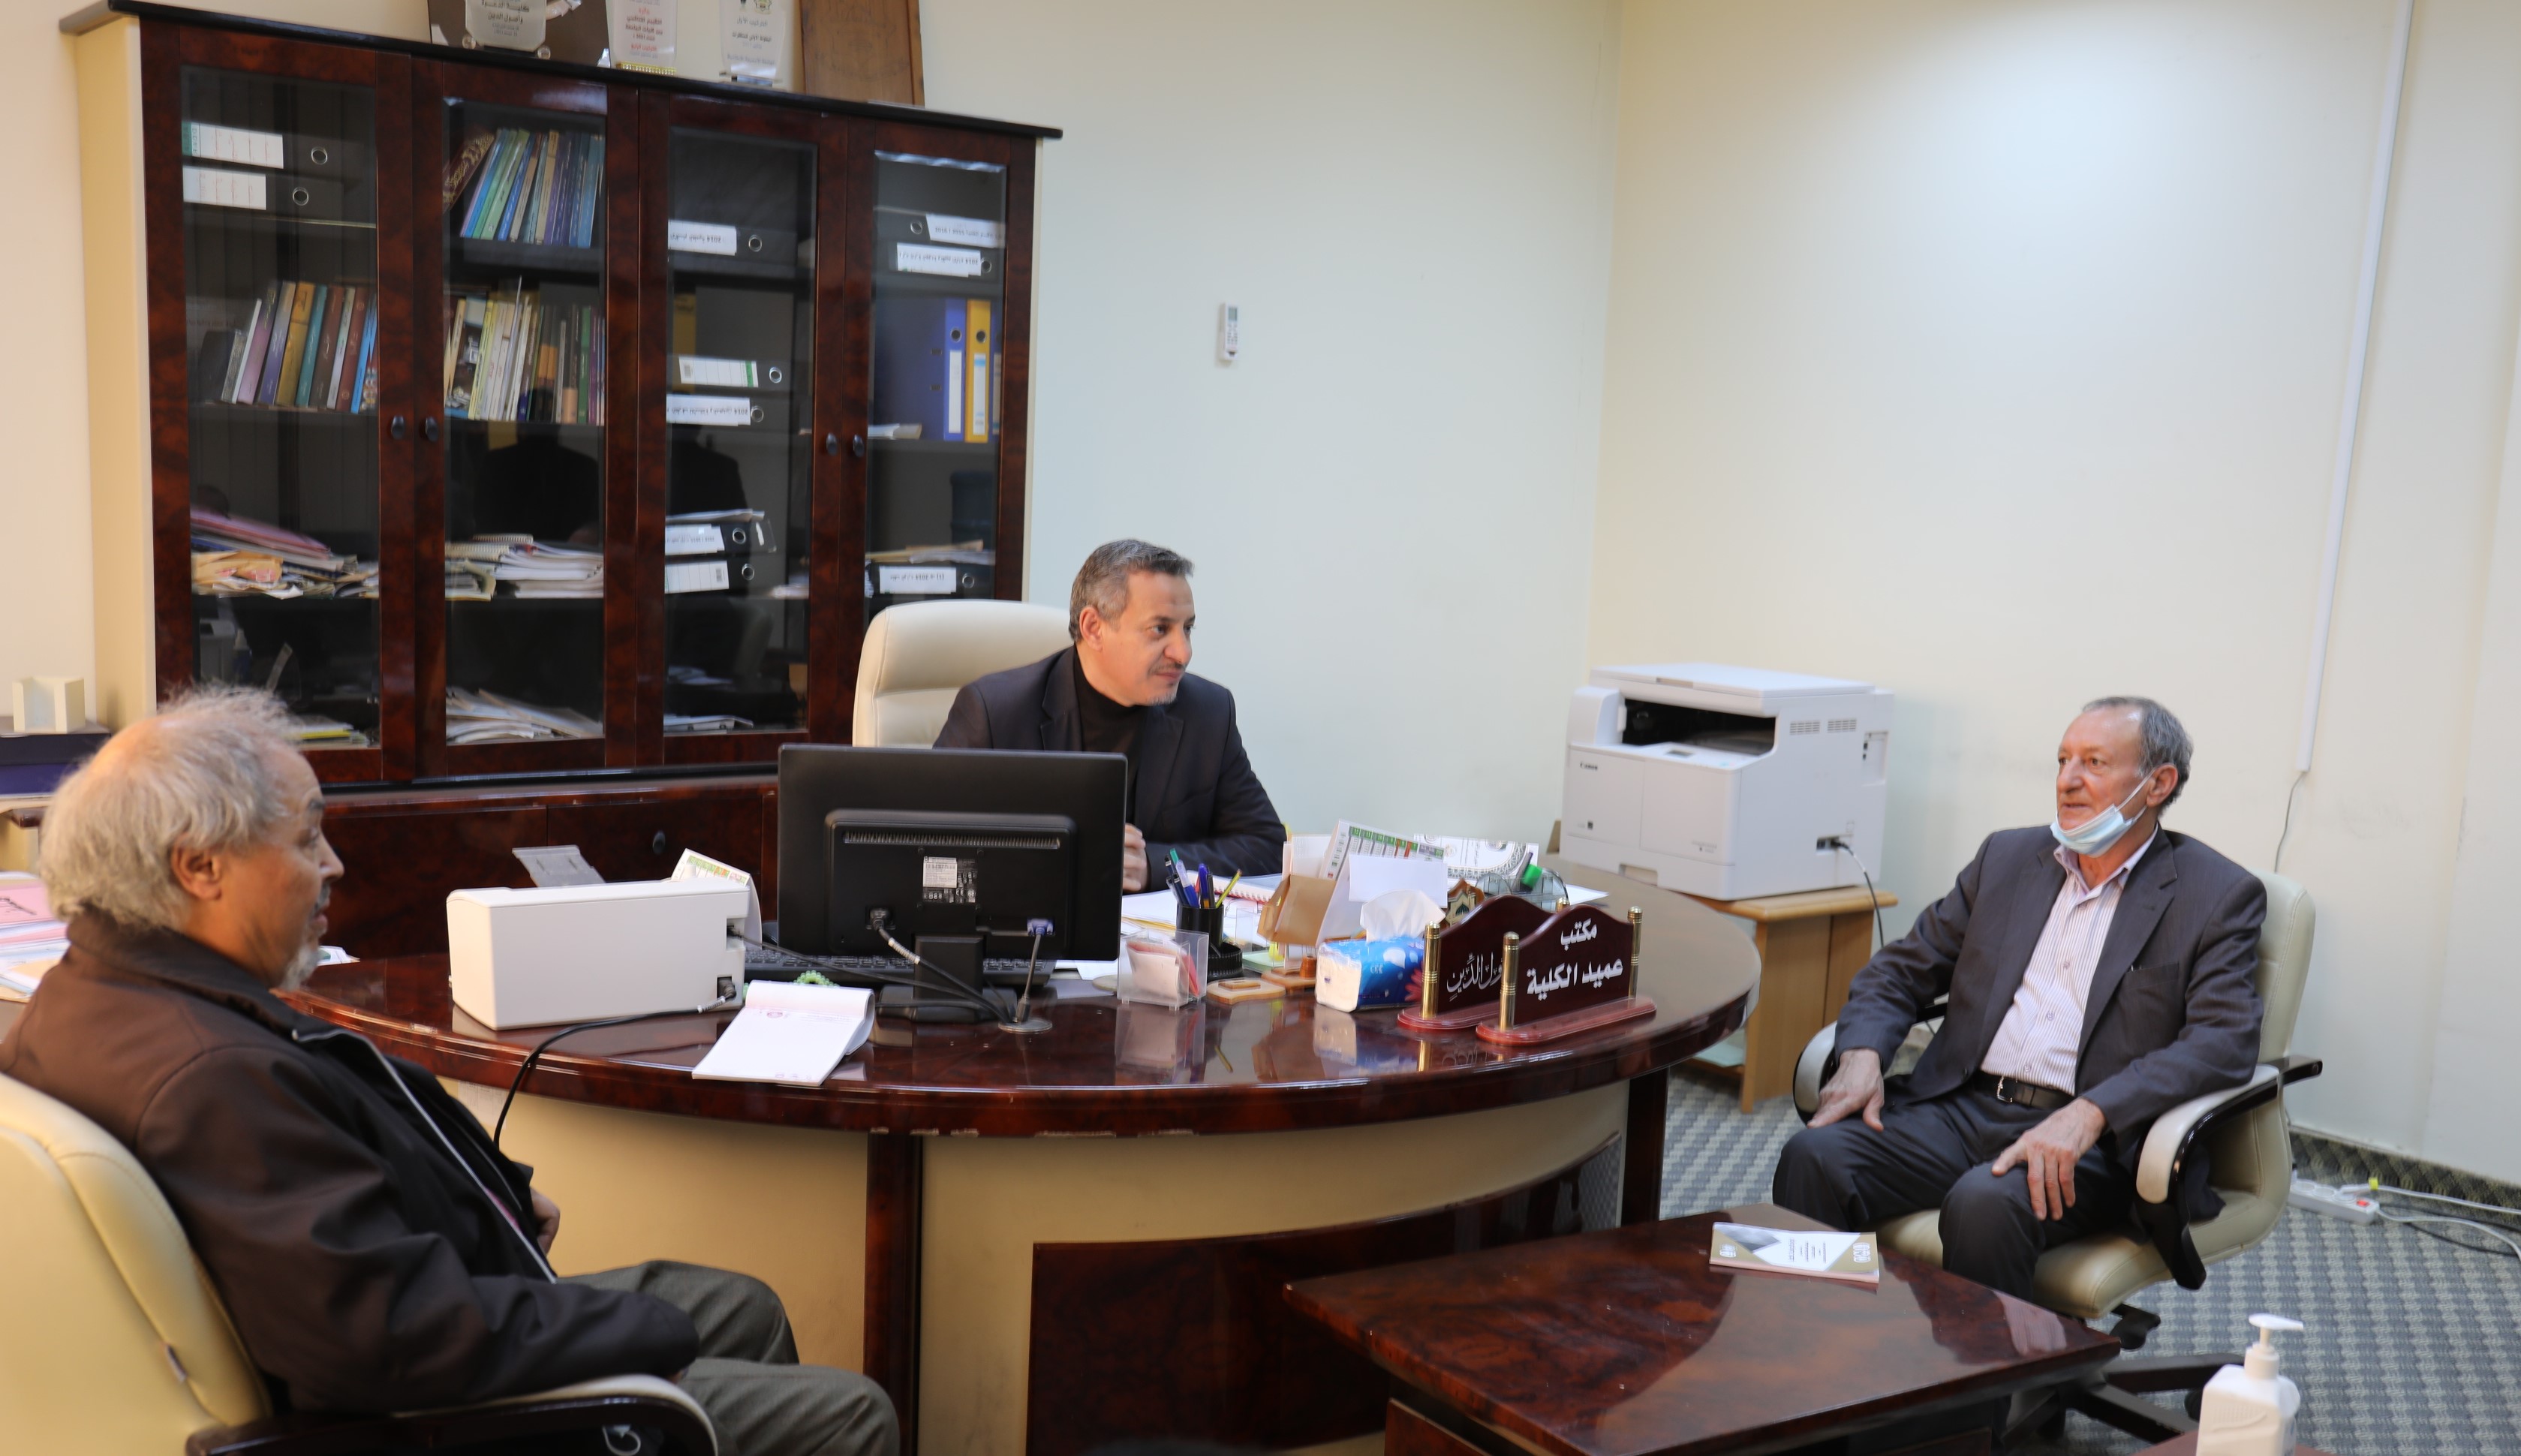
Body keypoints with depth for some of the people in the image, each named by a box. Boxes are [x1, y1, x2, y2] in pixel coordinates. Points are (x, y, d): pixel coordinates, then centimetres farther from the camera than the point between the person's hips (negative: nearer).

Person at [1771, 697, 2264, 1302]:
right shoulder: (2008, 856, 17)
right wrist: (1862, 1055, -5)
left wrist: (2089, 1115, -25)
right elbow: (1898, 970, 18)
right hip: (1961, 1108, 4)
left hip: (2095, 1144, -4)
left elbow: (2224, 1043, -10)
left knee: (1986, 1204, -36)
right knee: (1815, 1155, -23)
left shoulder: (2221, 896, 3)